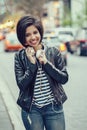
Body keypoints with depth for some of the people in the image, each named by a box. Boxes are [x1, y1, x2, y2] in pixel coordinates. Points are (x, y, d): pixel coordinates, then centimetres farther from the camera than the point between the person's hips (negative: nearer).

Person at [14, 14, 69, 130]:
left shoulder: (54, 52, -1)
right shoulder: (20, 56, -2)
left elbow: (64, 78, -4)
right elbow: (21, 85, -8)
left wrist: (46, 63, -13)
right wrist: (32, 64, -17)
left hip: (54, 107, 1)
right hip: (31, 109, 0)